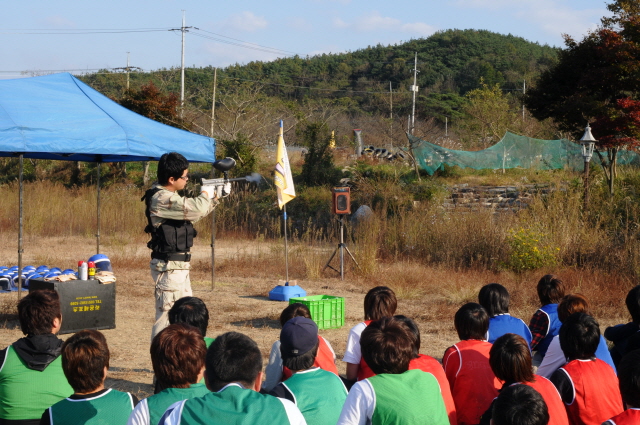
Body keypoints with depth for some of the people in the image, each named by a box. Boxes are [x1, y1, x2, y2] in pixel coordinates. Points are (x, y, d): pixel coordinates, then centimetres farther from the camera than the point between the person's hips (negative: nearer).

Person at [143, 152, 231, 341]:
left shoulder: (168, 196, 12)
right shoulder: (162, 199, -21)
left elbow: (192, 215, 23)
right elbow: (197, 209, -30)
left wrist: (216, 196, 13)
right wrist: (206, 193, -8)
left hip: (179, 266, 11)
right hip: (169, 267, -11)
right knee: (167, 316, -6)